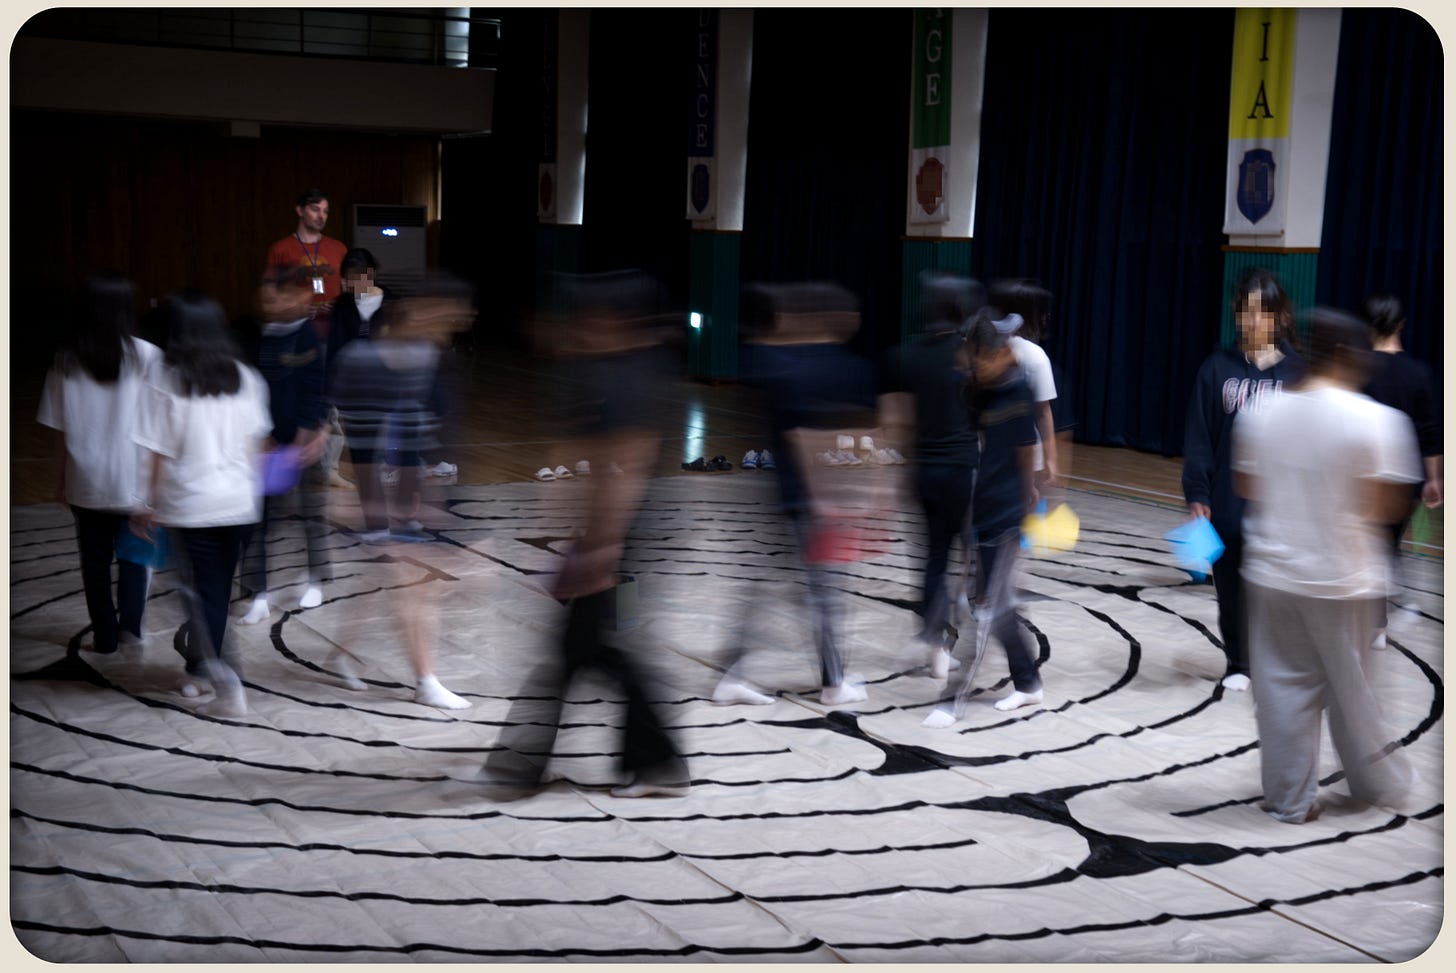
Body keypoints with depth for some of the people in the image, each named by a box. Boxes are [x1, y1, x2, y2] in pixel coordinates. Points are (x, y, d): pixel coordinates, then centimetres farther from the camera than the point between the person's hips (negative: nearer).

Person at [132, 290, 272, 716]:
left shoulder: (167, 381, -10)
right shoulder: (243, 377, 1)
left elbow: (162, 455, -8)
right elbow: (253, 443, 6)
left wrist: (151, 506, 2)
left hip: (190, 505, -4)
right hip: (238, 501, 4)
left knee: (203, 594, 5)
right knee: (217, 589, 16)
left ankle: (228, 684, -3)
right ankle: (197, 669, 30)